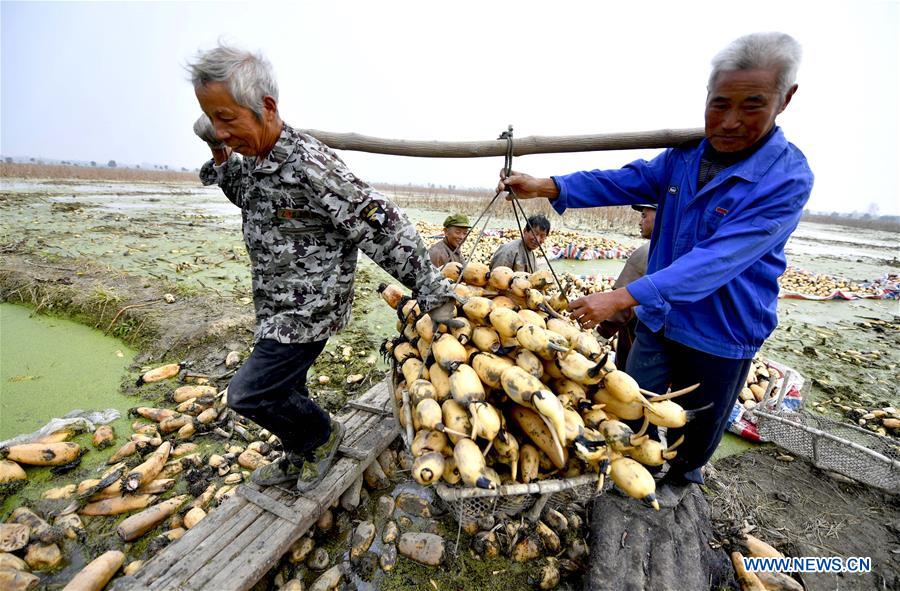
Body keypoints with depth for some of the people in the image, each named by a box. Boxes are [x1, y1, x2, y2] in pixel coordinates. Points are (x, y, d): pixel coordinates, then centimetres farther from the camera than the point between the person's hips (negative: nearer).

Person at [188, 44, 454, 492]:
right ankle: (302, 455, 46)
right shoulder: (253, 159, 4)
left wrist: (432, 293, -24)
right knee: (282, 387, 21)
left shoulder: (309, 165, -24)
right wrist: (220, 157, 9)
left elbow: (383, 227, -26)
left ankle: (323, 435, 25)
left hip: (310, 308, -9)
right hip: (279, 307, 9)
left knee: (248, 393, -2)